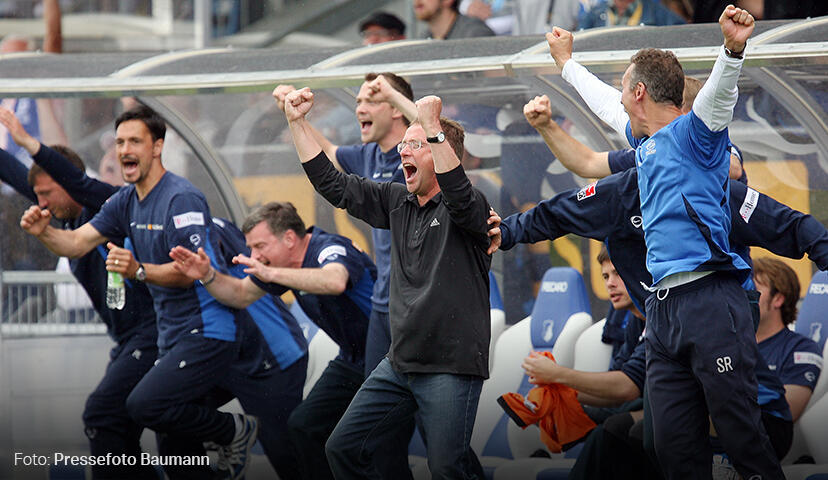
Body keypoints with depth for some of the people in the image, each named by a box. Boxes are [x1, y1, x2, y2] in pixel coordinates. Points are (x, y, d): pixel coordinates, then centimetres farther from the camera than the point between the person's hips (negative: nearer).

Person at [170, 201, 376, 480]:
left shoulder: (330, 249, -25)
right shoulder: (285, 264, 2)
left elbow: (335, 282, -49)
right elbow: (241, 295, 12)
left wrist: (271, 273, -52)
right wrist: (207, 276, -7)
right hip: (352, 359, 9)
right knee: (304, 425, 2)